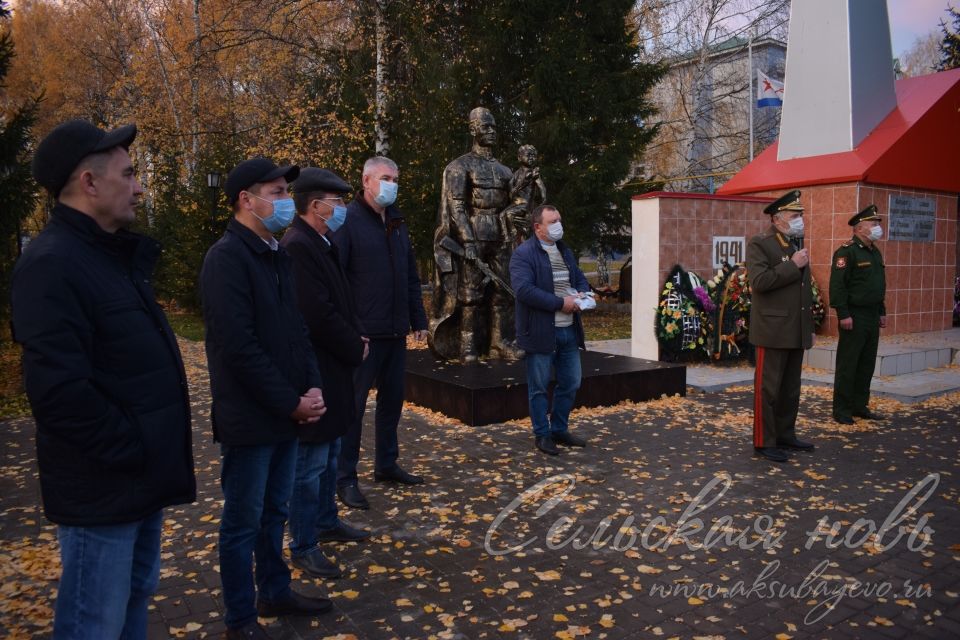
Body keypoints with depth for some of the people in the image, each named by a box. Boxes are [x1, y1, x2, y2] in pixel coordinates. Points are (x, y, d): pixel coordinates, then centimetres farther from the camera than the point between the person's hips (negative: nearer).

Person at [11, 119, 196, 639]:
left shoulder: (113, 255, 12)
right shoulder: (53, 264, -19)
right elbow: (60, 390, -28)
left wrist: (153, 453, 12)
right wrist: (131, 451, -18)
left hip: (141, 477, 9)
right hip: (105, 487, -9)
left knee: (136, 598, 23)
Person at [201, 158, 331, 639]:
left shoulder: (277, 255, 11)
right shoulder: (226, 258, -15)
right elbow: (239, 347, -22)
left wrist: (312, 386, 0)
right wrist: (291, 402, -16)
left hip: (285, 413, 8)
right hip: (250, 417, -8)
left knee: (274, 512, 20)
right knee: (244, 522, 7)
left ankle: (275, 593, 36)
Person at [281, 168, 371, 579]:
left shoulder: (320, 245, 12)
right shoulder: (299, 247, -20)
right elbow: (318, 316, -25)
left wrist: (356, 336, 2)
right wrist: (356, 348, -12)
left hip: (331, 369, 10)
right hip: (315, 372, -10)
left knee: (328, 453, 21)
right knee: (311, 461, 0)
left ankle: (326, 522, 36)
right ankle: (304, 547, 14)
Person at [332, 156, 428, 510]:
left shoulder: (397, 223, 15)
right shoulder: (348, 221, -8)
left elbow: (411, 278, 18)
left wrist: (418, 320, 14)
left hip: (396, 332, 8)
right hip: (364, 333, -7)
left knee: (392, 399, 15)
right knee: (354, 404, 0)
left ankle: (386, 464, 30)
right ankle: (345, 477, 11)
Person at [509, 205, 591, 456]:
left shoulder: (565, 251, 15)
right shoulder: (523, 254, -11)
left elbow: (580, 278, 23)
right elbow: (524, 290, -22)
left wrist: (582, 293, -1)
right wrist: (560, 303, -21)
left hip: (569, 329, 8)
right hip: (541, 331, -7)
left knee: (571, 383, 14)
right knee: (539, 387, 5)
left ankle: (560, 430, 31)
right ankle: (542, 435, 20)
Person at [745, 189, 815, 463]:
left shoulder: (797, 245, 17)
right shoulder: (759, 244, -8)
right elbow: (759, 281, -22)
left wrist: (810, 327, 21)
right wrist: (792, 265, -17)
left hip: (796, 332, 8)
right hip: (773, 331, -8)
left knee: (791, 389, 13)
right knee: (768, 388, -1)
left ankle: (785, 435, 24)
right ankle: (764, 442, 6)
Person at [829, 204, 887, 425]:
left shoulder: (875, 252, 16)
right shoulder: (846, 251, -13)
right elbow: (837, 285, -18)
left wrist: (882, 312, 20)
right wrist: (843, 314, -22)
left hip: (872, 316, 9)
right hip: (854, 317, -9)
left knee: (867, 364, 13)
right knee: (847, 365, -2)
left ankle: (860, 406, 23)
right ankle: (842, 411, 5)